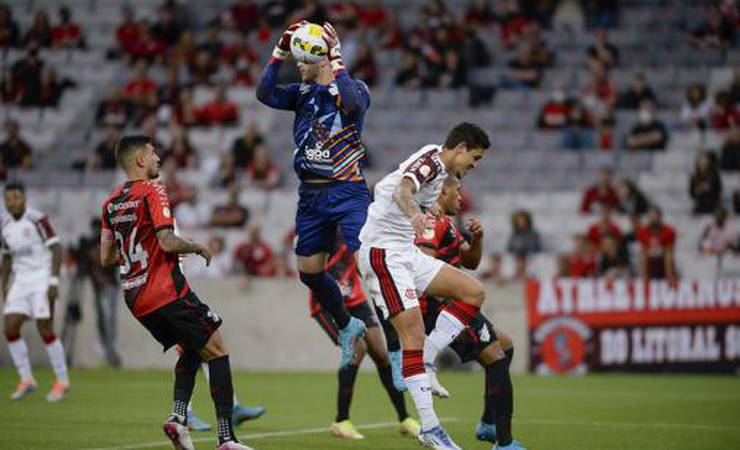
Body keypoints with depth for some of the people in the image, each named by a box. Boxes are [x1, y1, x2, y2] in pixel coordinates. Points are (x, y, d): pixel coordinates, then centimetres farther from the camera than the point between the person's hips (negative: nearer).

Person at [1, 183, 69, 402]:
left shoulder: (38, 219, -12)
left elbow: (56, 250, -12)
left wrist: (54, 282, -18)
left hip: (42, 279, -6)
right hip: (20, 281, 6)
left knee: (45, 331, -7)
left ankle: (62, 381, 7)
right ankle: (26, 380, 7)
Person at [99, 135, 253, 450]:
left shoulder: (111, 202, 12)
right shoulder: (152, 191, -11)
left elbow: (106, 257, 16)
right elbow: (167, 241, -20)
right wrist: (197, 247, -3)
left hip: (135, 298, 8)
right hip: (166, 292, -8)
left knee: (192, 350, 22)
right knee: (216, 351, -1)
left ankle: (178, 416, 0)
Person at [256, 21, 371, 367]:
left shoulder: (352, 88, -4)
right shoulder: (303, 92, 11)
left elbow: (354, 104, -27)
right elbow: (265, 95, -4)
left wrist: (337, 60, -27)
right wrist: (279, 52, -11)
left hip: (347, 192, -7)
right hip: (310, 194, 7)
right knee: (310, 273, 12)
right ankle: (347, 327, 36)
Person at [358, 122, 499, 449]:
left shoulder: (439, 171, 18)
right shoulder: (431, 158, -12)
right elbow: (402, 190, -32)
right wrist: (414, 214, -55)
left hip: (405, 251, 10)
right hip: (382, 251, -10)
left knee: (474, 291, 2)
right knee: (413, 331, -18)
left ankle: (425, 365, -4)